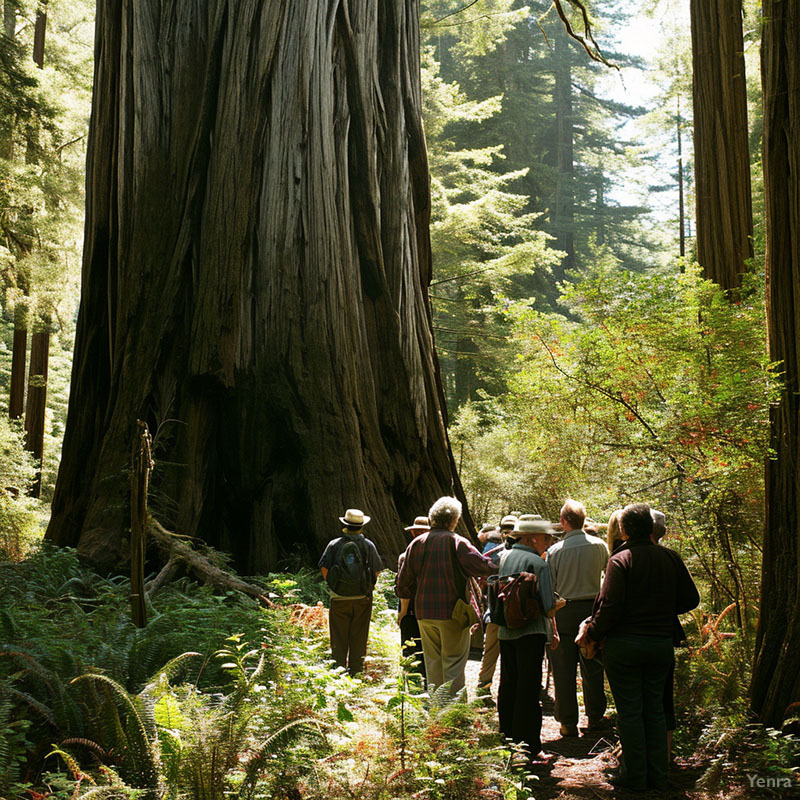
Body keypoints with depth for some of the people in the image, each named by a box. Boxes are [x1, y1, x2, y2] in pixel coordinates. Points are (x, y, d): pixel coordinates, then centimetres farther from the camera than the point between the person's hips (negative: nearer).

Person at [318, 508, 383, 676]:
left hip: (339, 599, -1)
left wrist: (332, 585, 11)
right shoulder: (368, 545, 0)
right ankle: (356, 671, 11)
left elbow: (324, 569, -4)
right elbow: (376, 571, 0)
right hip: (362, 599, 1)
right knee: (359, 638, 8)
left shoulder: (334, 545, -2)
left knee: (339, 638, 7)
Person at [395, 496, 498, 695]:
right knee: (454, 660, 3)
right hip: (452, 612, -5)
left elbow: (404, 581, 12)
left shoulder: (416, 543, 7)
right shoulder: (456, 542, -10)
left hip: (424, 613, 5)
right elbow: (482, 565, -17)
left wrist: (404, 609, 22)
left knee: (432, 661, 15)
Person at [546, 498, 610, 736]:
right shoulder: (599, 546, -3)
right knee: (592, 667, 14)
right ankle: (595, 717, 23)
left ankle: (568, 723, 10)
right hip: (592, 608, 3)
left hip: (564, 612, -3)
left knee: (564, 670, 5)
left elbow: (549, 587, -8)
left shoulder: (555, 551, -12)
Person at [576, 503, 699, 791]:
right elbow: (690, 600, 7)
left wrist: (590, 635, -6)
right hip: (662, 645, 5)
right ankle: (657, 775, 20)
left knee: (629, 711, 4)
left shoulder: (620, 560, -13)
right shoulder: (671, 558, 2)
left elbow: (610, 607, -19)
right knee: (654, 709, 14)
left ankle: (634, 776, 11)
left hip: (624, 644, -5)